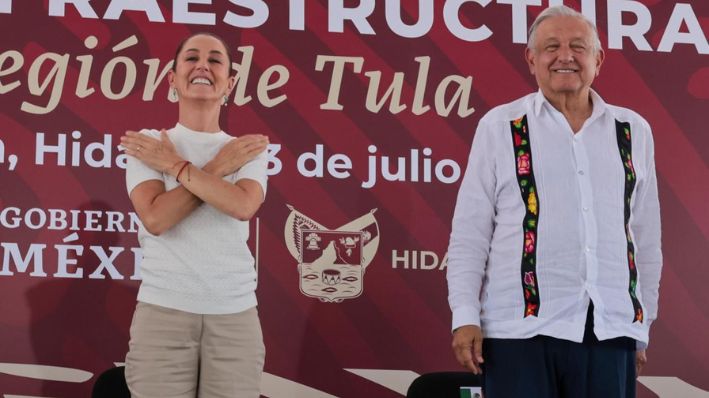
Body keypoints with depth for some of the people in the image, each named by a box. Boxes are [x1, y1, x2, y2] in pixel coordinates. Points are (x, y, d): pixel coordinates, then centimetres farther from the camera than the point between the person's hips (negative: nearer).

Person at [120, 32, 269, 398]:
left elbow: (242, 206, -13)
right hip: (164, 310, -1)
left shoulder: (249, 149, 8)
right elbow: (156, 217, -12)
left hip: (234, 314, 2)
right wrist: (218, 168, -6)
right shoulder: (146, 143, 4)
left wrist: (173, 164, -8)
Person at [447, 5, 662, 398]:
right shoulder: (499, 127, 3)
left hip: (612, 330, 3)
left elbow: (647, 238, 14)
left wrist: (642, 327, 14)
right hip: (522, 329, -2)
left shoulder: (633, 131, 10)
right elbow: (469, 233, 2)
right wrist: (465, 317, -4)